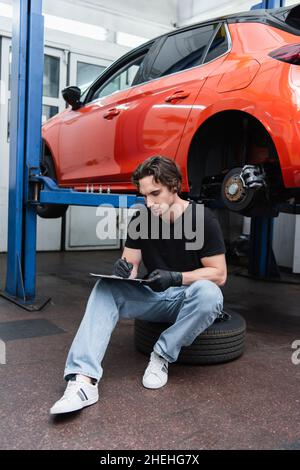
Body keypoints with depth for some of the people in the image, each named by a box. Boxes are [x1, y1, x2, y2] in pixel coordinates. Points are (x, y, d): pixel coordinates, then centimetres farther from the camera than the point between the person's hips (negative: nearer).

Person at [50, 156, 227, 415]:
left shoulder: (203, 219, -14)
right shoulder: (141, 219, -2)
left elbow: (219, 274, -13)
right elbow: (131, 262, 1)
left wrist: (176, 278, -29)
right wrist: (124, 269, -25)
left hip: (190, 297, -3)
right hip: (155, 296, 4)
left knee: (208, 292, -37)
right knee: (107, 288, -20)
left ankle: (162, 356, -18)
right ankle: (84, 379, -33)